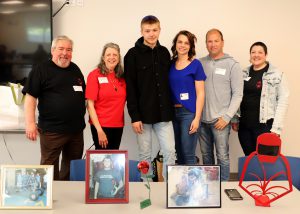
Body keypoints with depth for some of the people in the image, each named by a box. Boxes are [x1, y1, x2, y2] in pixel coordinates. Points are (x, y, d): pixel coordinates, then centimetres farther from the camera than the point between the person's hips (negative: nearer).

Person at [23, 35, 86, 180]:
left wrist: (82, 116, 16)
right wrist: (30, 123, -17)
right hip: (52, 130, -6)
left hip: (76, 129, 6)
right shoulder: (41, 69, -4)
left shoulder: (75, 69, 14)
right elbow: (30, 97, -9)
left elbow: (83, 95, 23)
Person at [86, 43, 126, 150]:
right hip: (101, 126, -5)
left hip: (118, 125, 5)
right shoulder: (95, 75, -7)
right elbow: (90, 105, -10)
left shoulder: (121, 77, 6)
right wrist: (99, 130, -14)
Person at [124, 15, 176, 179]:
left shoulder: (165, 53, 8)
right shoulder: (133, 54, -5)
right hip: (143, 114, -3)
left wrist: (170, 107, 7)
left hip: (163, 114, 3)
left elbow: (168, 82, 13)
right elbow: (130, 88, -9)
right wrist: (134, 116, -13)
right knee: (145, 155, 8)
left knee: (170, 152, 3)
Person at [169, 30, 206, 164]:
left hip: (189, 113, -4)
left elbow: (200, 93, -6)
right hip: (172, 112, 4)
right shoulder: (171, 64, 9)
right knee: (178, 153, 12)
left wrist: (197, 118, -12)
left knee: (188, 154, -3)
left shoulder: (196, 64, -3)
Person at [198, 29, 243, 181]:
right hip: (202, 119, 4)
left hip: (220, 119, -3)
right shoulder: (200, 63, 7)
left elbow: (237, 94, -4)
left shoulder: (232, 65, -2)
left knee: (222, 156, 2)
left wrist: (226, 117, -11)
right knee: (206, 154, 15)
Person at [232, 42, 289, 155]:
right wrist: (234, 119, 7)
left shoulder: (277, 75, -5)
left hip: (265, 125, -4)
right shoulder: (243, 74, 9)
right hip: (244, 125, 4)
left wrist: (276, 127, -13)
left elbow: (283, 100, -8)